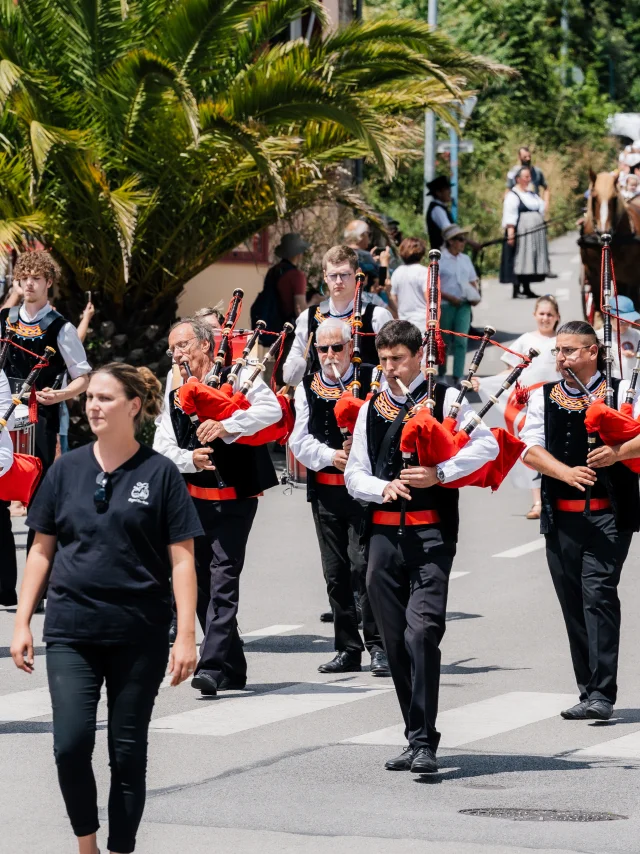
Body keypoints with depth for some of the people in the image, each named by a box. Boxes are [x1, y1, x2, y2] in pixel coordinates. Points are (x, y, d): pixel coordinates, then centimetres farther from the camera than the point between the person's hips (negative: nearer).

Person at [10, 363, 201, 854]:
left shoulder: (159, 473, -2)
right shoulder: (67, 470, 6)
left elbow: (181, 559, -3)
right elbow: (42, 550, 11)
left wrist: (187, 635, -9)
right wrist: (22, 621, 6)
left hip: (139, 634, -1)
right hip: (72, 631, 2)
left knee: (128, 753, 4)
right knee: (71, 743, -11)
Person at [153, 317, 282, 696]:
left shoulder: (238, 376, -2)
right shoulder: (175, 396, 12)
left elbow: (272, 408, -19)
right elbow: (162, 448, 5)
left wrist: (226, 426, -28)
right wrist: (190, 459, -15)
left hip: (234, 498, -6)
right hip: (193, 500, 6)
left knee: (223, 580, -14)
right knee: (201, 584, 8)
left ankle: (212, 667, -20)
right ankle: (232, 669, 18)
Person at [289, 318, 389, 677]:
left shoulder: (372, 380, 0)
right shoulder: (307, 388, 11)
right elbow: (300, 440, 5)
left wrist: (360, 446, -21)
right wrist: (331, 455, -11)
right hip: (325, 489, 4)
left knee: (363, 564, -13)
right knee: (336, 572, 7)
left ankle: (378, 644, -6)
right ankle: (348, 649, 14)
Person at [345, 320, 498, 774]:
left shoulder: (446, 399, 3)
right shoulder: (372, 409, 15)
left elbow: (487, 445, -5)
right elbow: (354, 473, 14)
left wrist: (440, 473, -15)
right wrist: (384, 487, -6)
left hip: (431, 534, -5)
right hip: (384, 533, 5)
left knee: (422, 633, -17)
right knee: (396, 642, 7)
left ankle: (424, 744, -17)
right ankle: (416, 738, 17)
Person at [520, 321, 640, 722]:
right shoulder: (543, 397, 13)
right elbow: (530, 448, 2)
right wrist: (566, 472, -14)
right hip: (561, 518, 4)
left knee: (598, 593, -15)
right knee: (573, 603, 6)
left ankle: (602, 694, -18)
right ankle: (589, 690, 16)